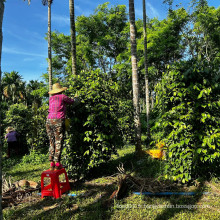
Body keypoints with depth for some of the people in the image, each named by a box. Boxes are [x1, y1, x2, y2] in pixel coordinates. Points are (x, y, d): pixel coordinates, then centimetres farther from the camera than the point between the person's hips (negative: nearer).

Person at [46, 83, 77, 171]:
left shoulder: (51, 98, 17)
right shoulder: (62, 97, 2)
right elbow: (72, 101, 15)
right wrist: (75, 98, 38)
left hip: (49, 121, 6)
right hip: (58, 121, -5)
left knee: (52, 142, 10)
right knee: (58, 143, -2)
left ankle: (51, 163, 10)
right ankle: (57, 164, -2)